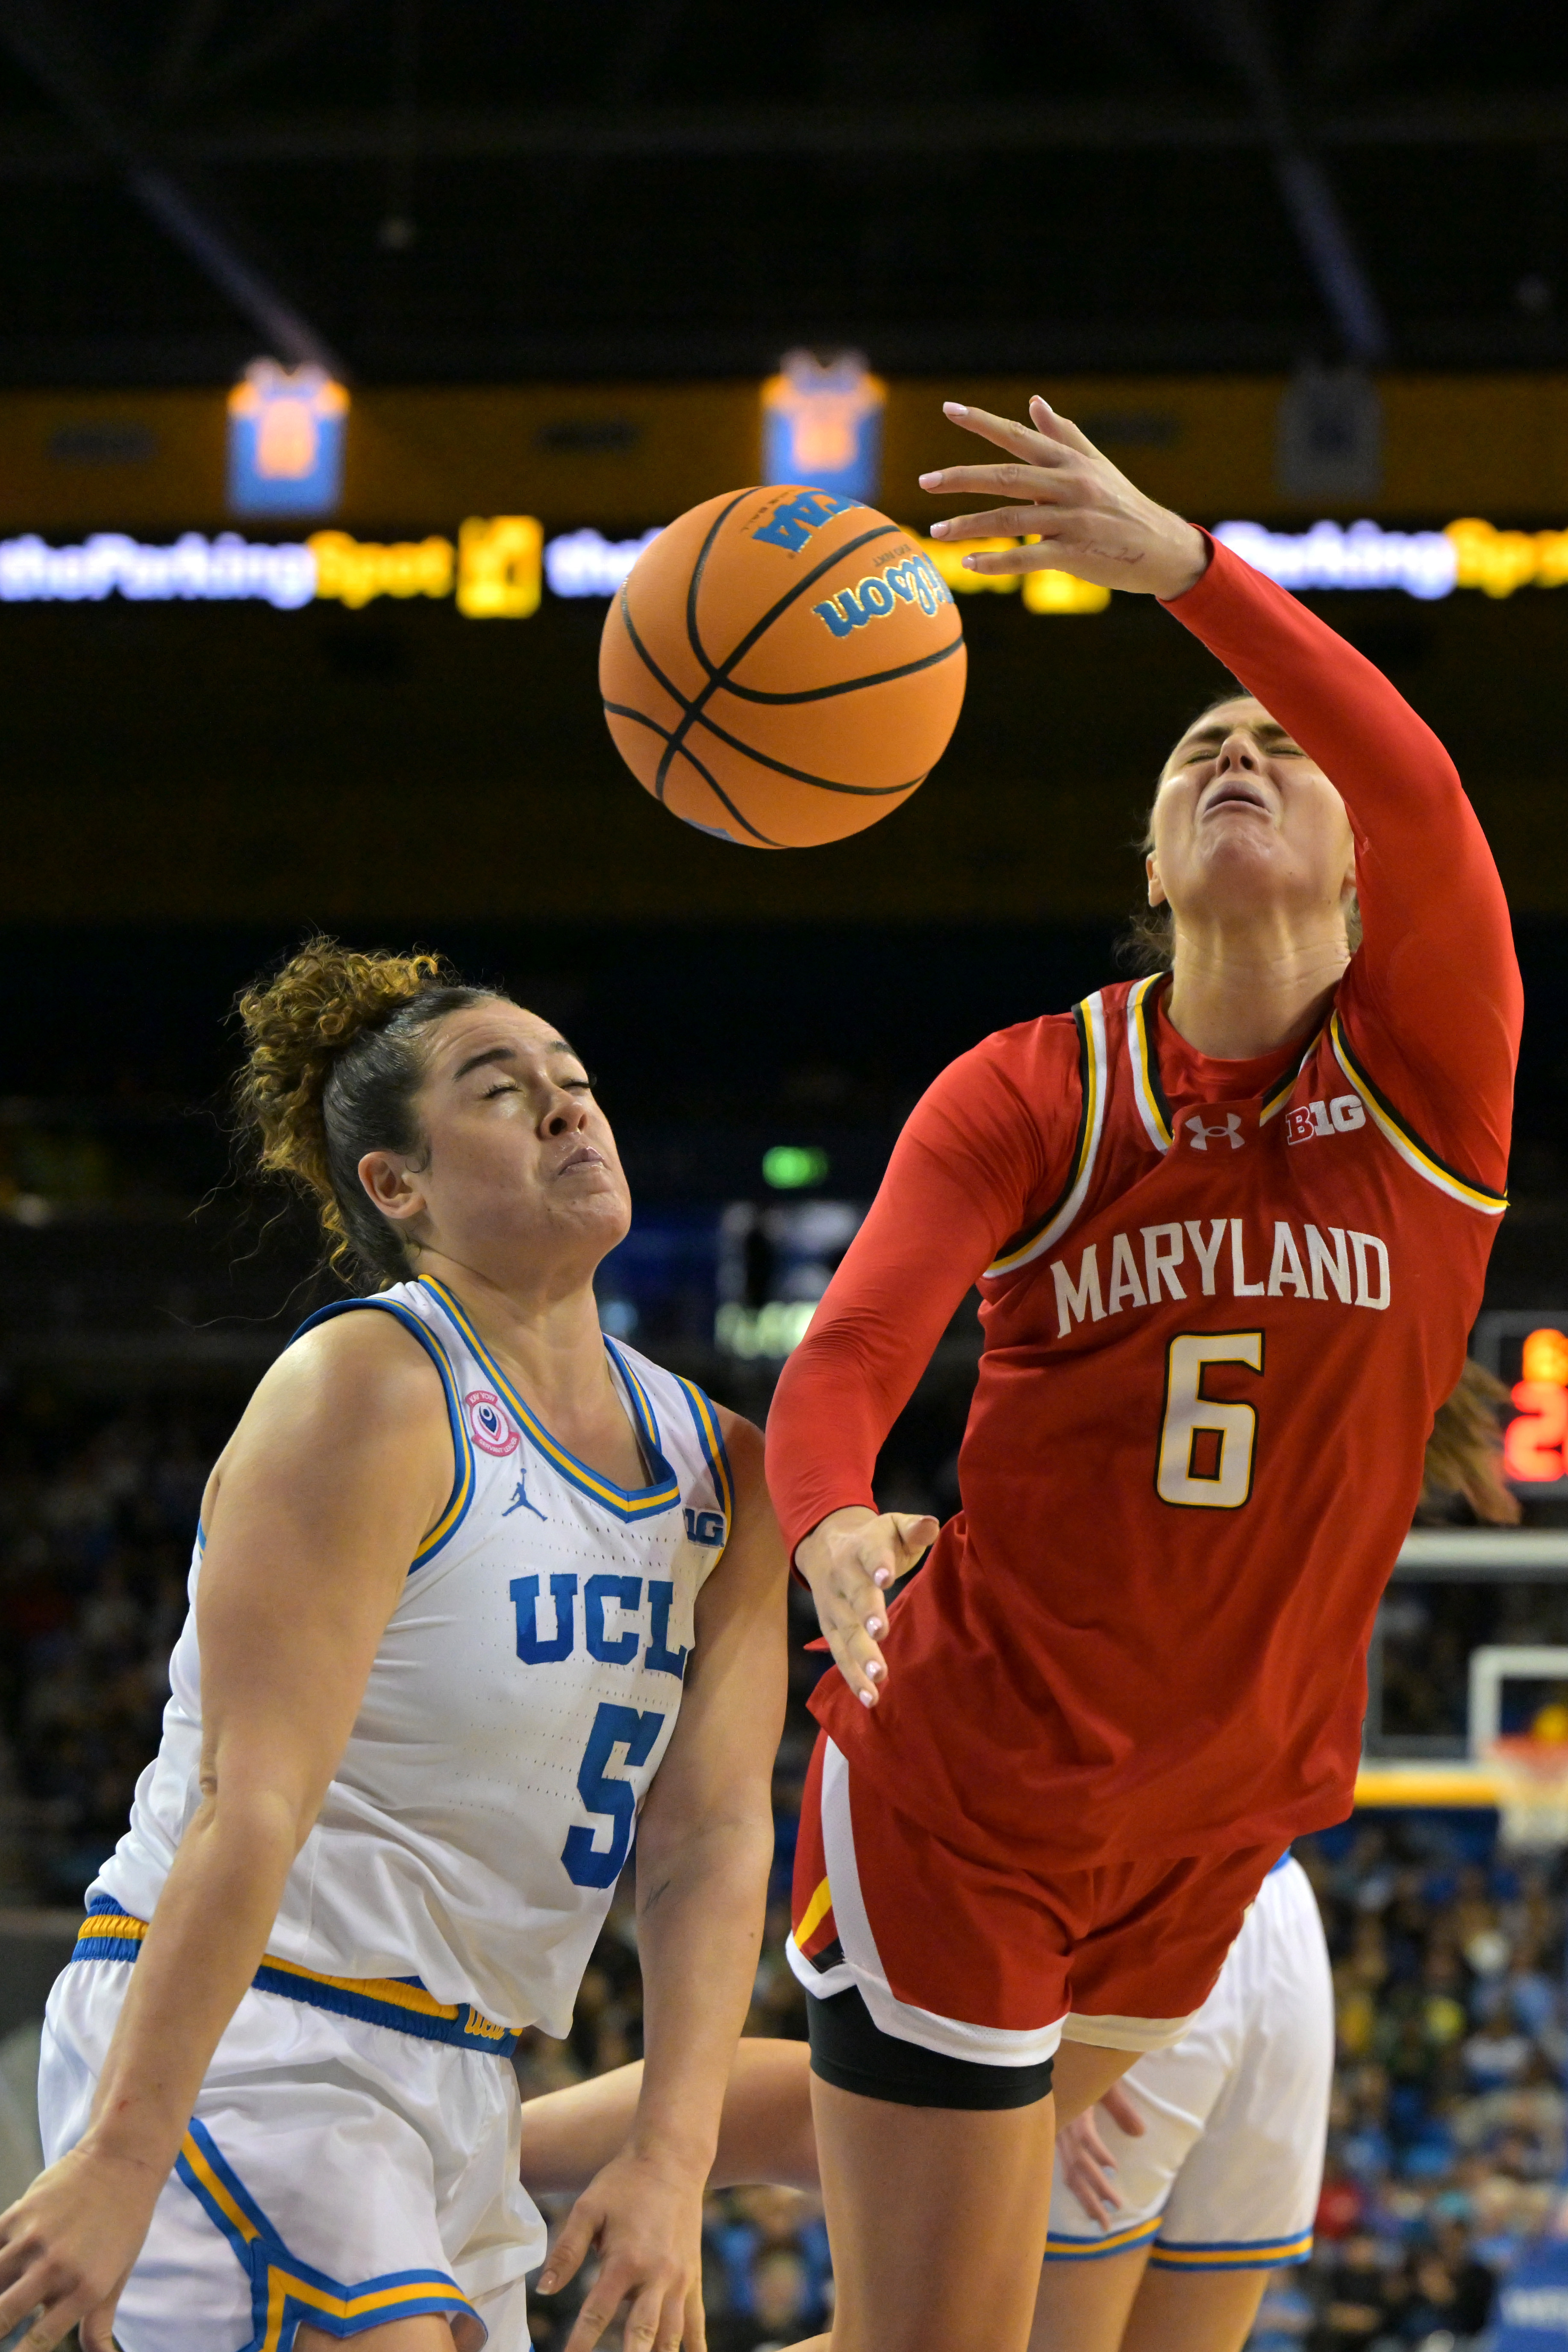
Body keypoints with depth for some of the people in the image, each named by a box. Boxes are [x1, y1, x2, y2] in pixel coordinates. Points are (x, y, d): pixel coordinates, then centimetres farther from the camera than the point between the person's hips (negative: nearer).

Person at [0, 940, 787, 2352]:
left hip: (453, 2078, 8)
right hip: (230, 2036, -8)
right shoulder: (372, 1393, -13)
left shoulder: (720, 1469, 9)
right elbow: (251, 1803, -21)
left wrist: (670, 2157, -7)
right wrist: (120, 2157, -24)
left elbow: (713, 1834, 5)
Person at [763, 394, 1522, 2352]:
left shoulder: (1429, 1067, -5)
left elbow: (1422, 782, -25)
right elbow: (845, 1360, -18)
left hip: (1213, 1822, 3)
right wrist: (833, 1526, -41)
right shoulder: (1030, 1091, -5)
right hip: (958, 1793, -3)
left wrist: (1179, 564, -38)